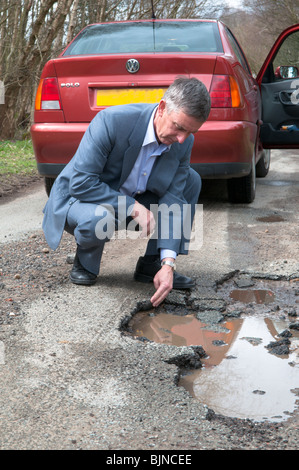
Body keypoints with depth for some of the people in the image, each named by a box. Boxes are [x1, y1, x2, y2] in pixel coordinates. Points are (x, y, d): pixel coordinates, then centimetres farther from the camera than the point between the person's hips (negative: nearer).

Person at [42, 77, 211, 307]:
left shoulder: (184, 142, -13)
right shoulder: (112, 120, -31)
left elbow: (173, 201, -14)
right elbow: (80, 182, -29)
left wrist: (168, 263, -24)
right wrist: (133, 207, -31)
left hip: (130, 200, 6)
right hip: (78, 198, -6)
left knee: (191, 181, -5)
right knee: (99, 216, -40)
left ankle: (151, 263, 0)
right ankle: (85, 260, -4)